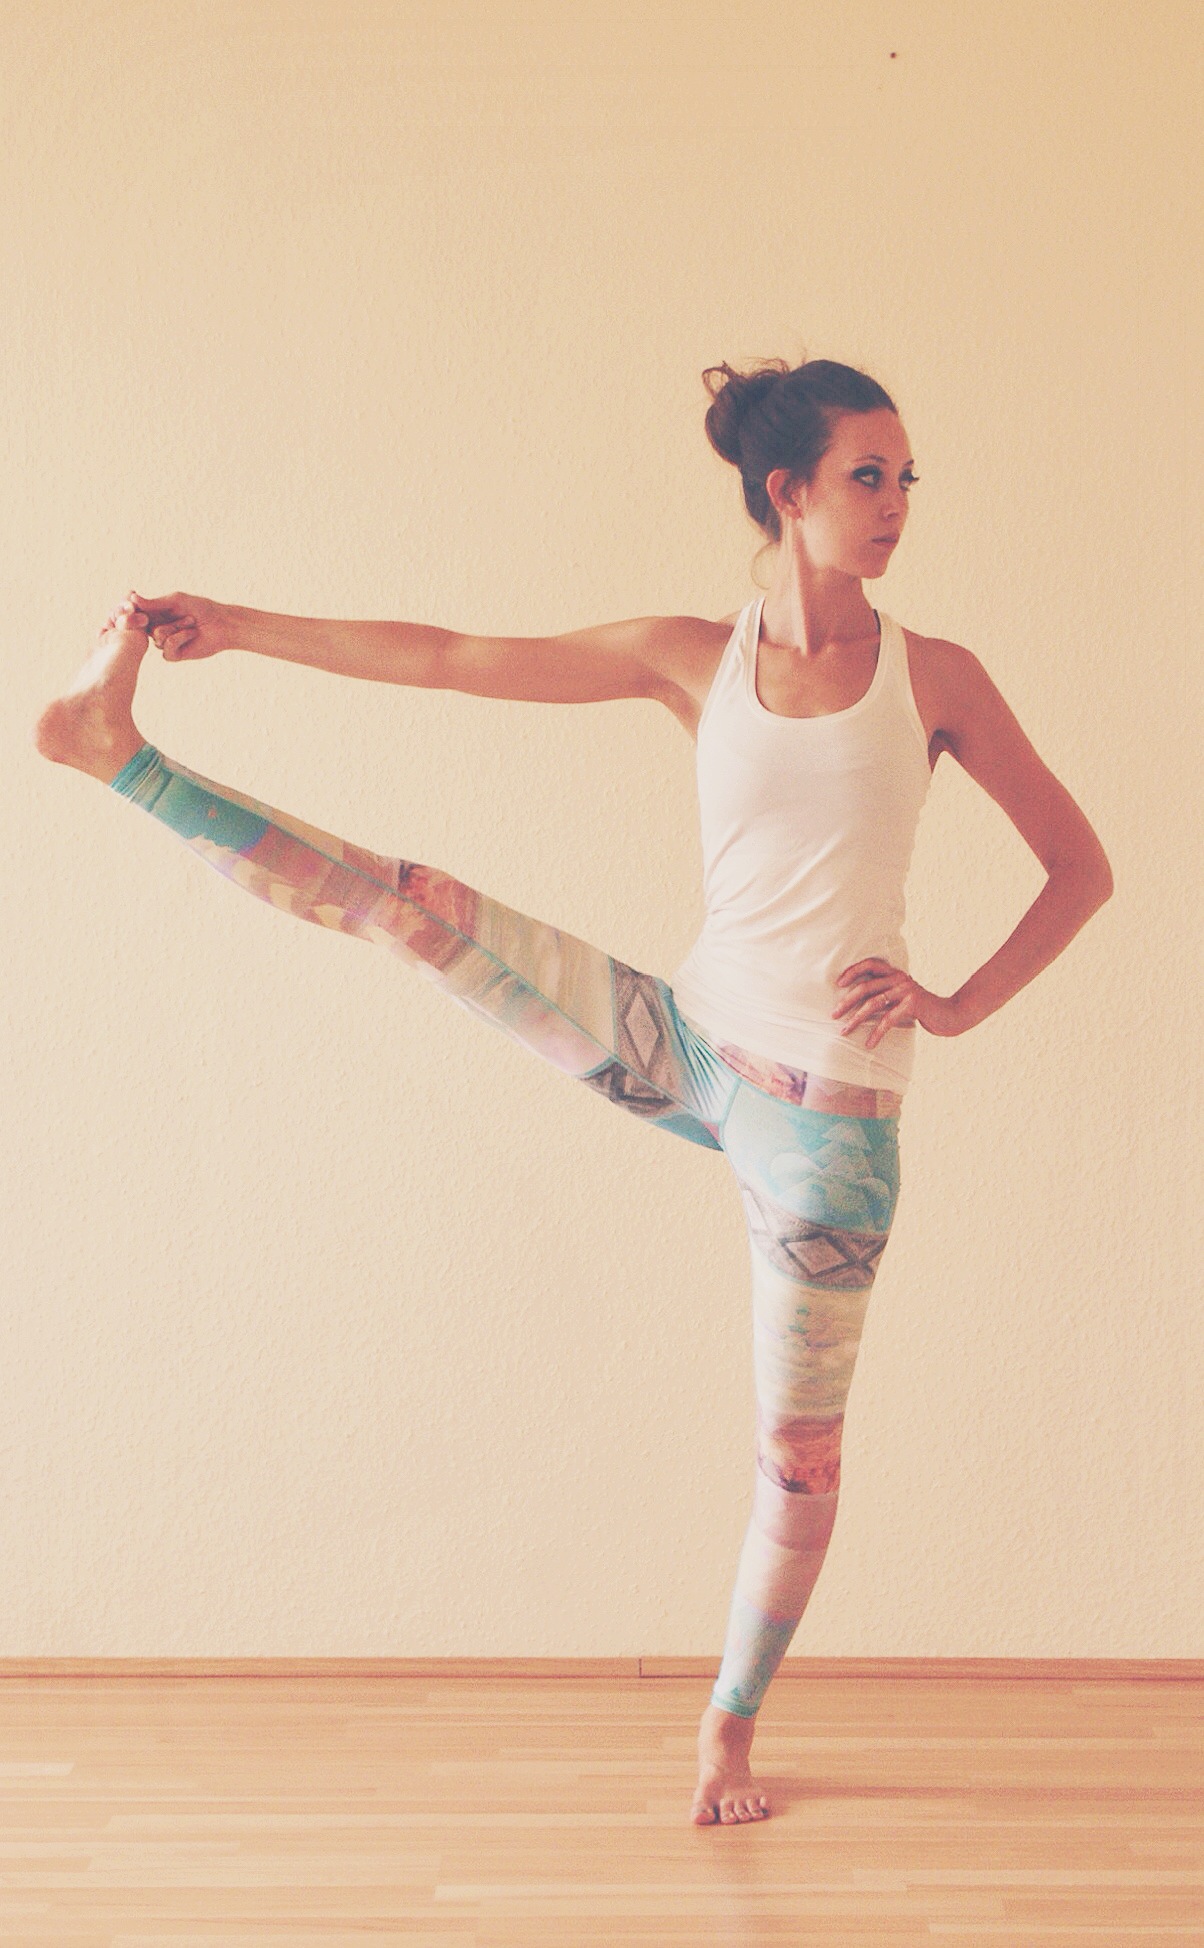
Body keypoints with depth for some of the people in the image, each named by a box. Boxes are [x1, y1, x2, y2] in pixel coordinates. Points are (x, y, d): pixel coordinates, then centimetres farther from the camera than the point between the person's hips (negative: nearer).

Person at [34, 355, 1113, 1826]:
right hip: (682, 1045, 2)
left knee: (799, 1449, 6)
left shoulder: (935, 677, -2)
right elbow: (447, 660, 0)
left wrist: (955, 1007, -7)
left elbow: (1081, 865, 4)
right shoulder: (696, 658, 2)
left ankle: (731, 1725, 26)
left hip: (829, 1119, -1)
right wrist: (238, 626, -3)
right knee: (411, 904, -12)